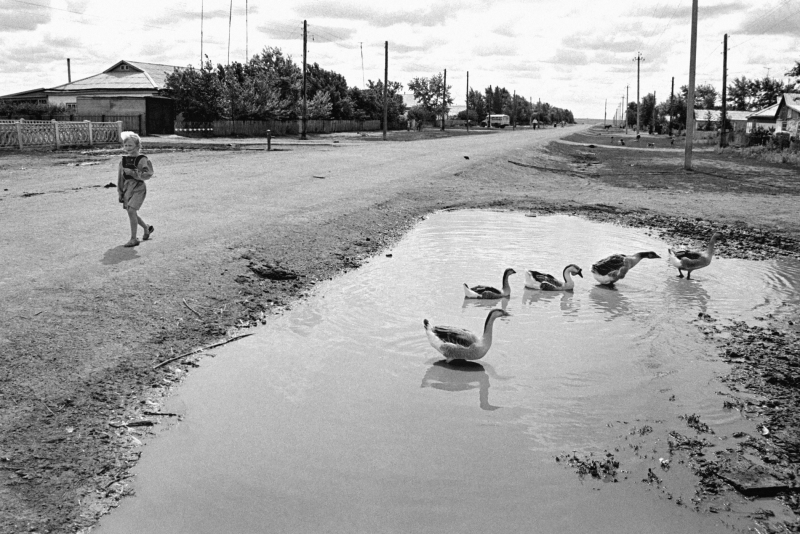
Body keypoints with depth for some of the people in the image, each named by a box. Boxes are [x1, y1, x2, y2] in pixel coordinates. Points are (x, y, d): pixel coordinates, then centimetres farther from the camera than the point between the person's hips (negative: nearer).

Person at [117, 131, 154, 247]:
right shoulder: (124, 160, 8)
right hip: (127, 187, 7)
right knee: (130, 212, 12)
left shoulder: (142, 159, -8)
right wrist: (120, 192, 13)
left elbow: (147, 175, -16)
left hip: (138, 188, -7)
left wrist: (132, 172, -23)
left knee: (131, 211, -17)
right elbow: (120, 177, 14)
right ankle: (147, 228, 38)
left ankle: (133, 239, -8)